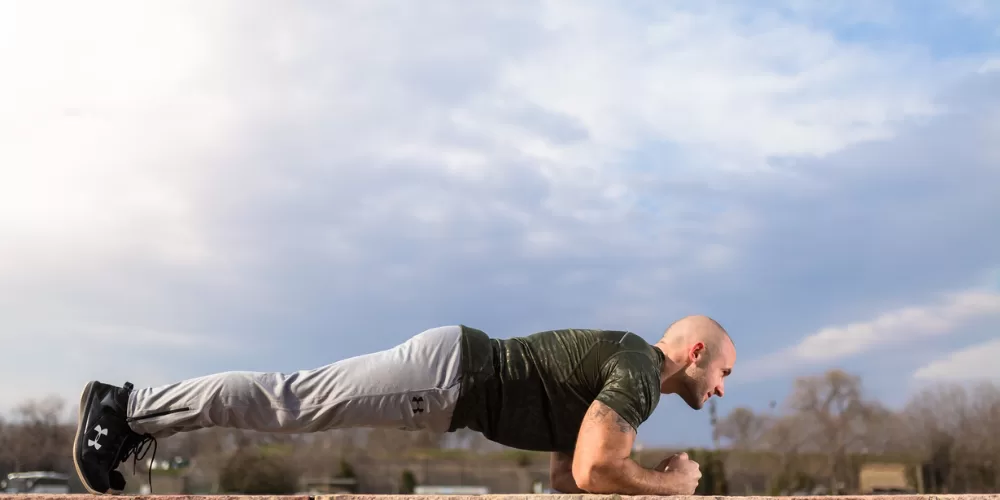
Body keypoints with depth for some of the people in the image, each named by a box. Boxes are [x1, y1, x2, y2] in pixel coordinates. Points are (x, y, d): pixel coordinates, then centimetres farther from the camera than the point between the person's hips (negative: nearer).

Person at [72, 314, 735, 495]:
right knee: (291, 399, -8)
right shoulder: (639, 371, -11)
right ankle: (127, 406, -4)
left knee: (295, 400, 9)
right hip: (449, 370, -8)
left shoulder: (620, 370, 20)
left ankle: (137, 415, 12)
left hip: (454, 379, 8)